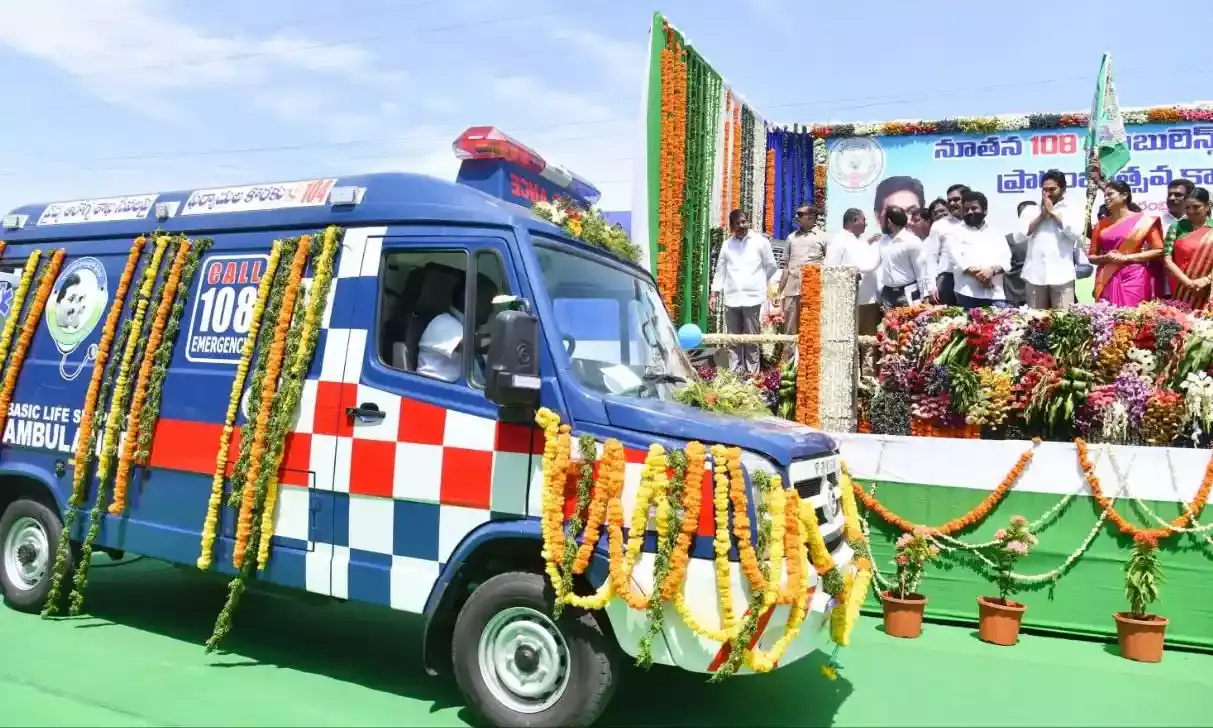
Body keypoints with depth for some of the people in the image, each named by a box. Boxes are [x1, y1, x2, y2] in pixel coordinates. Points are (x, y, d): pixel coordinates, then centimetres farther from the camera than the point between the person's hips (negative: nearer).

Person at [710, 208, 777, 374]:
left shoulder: (761, 241, 2)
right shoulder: (727, 245, 12)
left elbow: (771, 267, 7)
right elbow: (720, 271, 15)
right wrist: (714, 294, 11)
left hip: (752, 297, -3)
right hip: (731, 299, 3)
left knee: (751, 339, -2)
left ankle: (752, 373, 3)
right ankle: (735, 372, 11)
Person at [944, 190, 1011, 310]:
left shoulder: (997, 234, 19)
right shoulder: (955, 234, 11)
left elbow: (1005, 261, 7)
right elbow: (957, 261, -3)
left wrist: (992, 270, -15)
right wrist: (978, 274, -16)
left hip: (995, 295, 2)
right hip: (967, 294, -2)